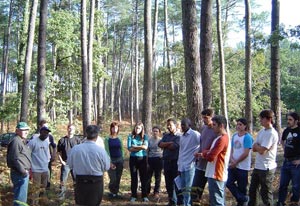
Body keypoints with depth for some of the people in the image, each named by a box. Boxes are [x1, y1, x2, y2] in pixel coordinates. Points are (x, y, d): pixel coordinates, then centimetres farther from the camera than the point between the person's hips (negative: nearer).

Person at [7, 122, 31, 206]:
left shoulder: (22, 141, 16)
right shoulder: (16, 141, -17)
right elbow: (15, 159, -24)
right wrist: (23, 171, -20)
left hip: (24, 173, 11)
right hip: (20, 174, -11)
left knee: (22, 197, 21)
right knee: (20, 198, -6)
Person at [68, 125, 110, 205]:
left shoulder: (75, 149, -10)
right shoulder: (100, 150, -17)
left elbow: (70, 165, 2)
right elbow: (106, 167, -7)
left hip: (80, 182, 2)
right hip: (96, 183, -2)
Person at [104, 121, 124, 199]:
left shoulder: (119, 138, 6)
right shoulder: (107, 139, -3)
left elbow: (122, 150, 10)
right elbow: (107, 151, -7)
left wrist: (123, 160, 6)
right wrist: (110, 162, -13)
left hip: (120, 160, 3)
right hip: (112, 160, -3)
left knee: (118, 178, 5)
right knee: (113, 179, -6)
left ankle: (116, 192, 18)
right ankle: (111, 192, 15)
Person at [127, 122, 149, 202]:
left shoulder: (144, 136, 2)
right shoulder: (131, 136, 1)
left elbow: (145, 147, -12)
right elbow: (129, 148, -8)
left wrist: (134, 146, -10)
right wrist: (140, 148, -11)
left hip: (142, 159, 0)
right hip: (133, 158, 0)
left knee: (143, 177, 4)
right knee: (134, 177, 7)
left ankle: (144, 196, 11)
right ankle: (133, 196, 15)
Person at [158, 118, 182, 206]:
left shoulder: (179, 136, -7)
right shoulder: (166, 135, 14)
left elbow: (173, 146, -19)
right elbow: (160, 144, -1)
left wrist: (165, 145, -2)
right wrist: (169, 143, -13)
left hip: (175, 161, -6)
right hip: (166, 161, 6)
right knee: (168, 183, 12)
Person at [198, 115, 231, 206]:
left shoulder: (222, 139, -18)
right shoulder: (220, 138, 16)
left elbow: (210, 157, -22)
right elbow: (211, 152, 20)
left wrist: (203, 155, -1)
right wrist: (204, 153, 0)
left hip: (216, 175, -10)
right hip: (216, 175, 10)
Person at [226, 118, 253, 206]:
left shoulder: (247, 137, -12)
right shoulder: (234, 136, 10)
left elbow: (246, 153, -16)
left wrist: (236, 162, -12)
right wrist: (231, 159, -4)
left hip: (242, 167, -7)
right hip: (233, 165, 7)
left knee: (241, 187, 3)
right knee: (229, 183, 1)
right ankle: (243, 199, 11)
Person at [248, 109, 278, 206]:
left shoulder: (272, 133, -18)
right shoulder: (262, 131, 9)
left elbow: (261, 150, -22)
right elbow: (254, 148, 7)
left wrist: (256, 145, -4)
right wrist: (259, 146, -12)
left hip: (266, 168, -9)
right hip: (257, 166, 9)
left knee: (266, 194, 4)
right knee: (252, 190, 20)